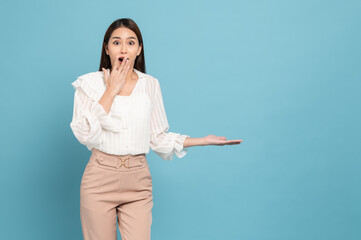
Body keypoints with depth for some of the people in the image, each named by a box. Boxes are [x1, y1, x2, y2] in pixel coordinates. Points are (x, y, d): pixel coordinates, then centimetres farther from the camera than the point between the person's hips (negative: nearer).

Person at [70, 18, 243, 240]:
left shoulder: (150, 85, 7)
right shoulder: (89, 83, 0)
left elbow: (158, 138, 9)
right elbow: (84, 134, -13)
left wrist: (204, 140, 4)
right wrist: (111, 90, -12)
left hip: (138, 181, 2)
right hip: (100, 179, -1)